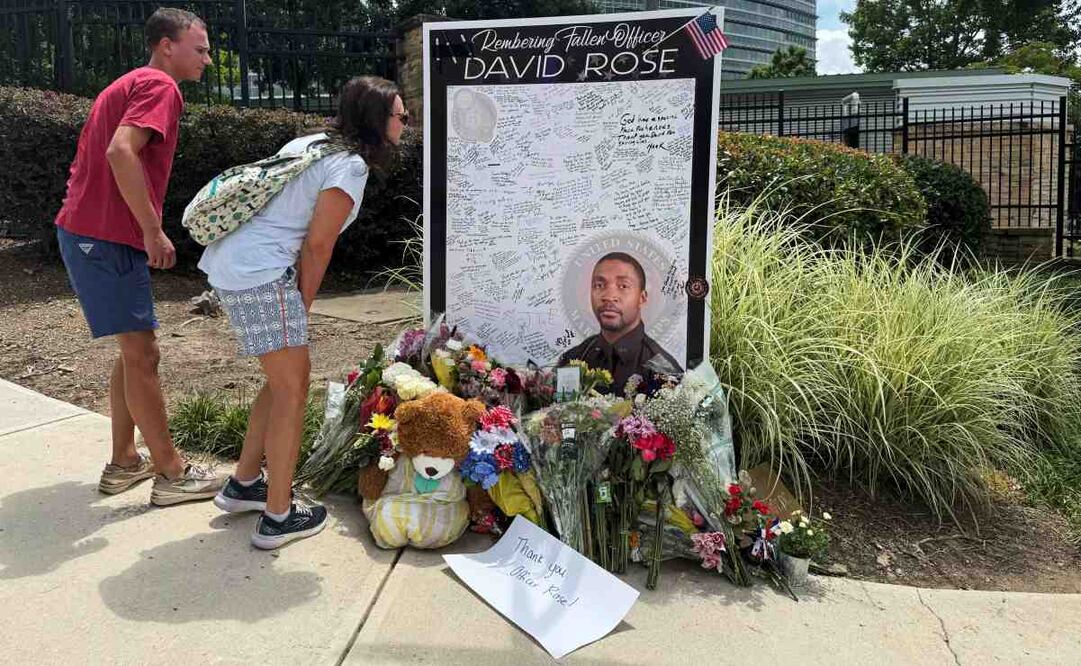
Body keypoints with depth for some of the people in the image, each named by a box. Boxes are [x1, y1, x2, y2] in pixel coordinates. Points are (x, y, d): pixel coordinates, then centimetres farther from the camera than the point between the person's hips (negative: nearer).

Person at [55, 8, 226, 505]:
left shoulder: (128, 85, 22)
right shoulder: (159, 86, -9)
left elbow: (98, 156, 24)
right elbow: (121, 152, -25)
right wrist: (153, 231, -21)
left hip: (85, 233, 10)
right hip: (109, 240, -10)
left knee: (135, 351, 16)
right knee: (142, 355, -5)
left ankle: (124, 462, 24)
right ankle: (172, 474, 4)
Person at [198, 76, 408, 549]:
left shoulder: (312, 142, 18)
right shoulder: (351, 164, -10)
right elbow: (317, 245, -12)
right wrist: (302, 306, 1)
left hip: (226, 260, 10)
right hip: (260, 274, -10)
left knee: (286, 378, 19)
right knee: (292, 389, -1)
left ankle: (243, 483, 29)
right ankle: (278, 517, 6)